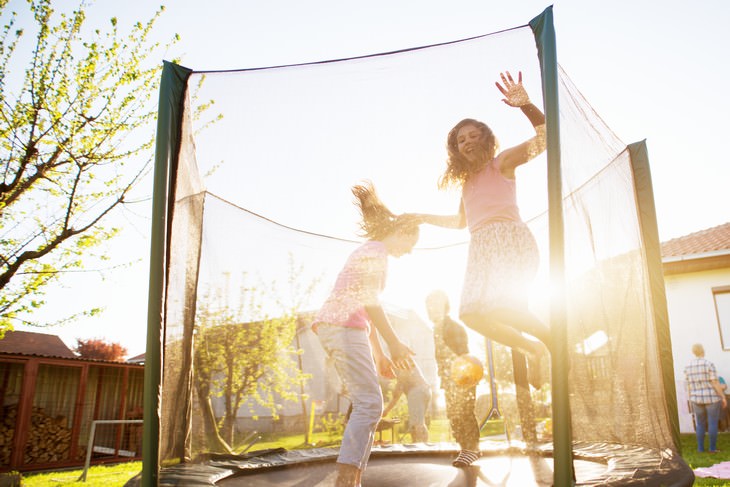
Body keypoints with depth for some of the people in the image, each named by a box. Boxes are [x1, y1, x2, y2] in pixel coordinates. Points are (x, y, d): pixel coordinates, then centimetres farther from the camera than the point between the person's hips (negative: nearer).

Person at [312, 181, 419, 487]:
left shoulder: (372, 253, 27)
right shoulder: (376, 250, -4)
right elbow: (369, 301, -16)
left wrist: (378, 354, 24)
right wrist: (394, 343, -15)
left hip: (338, 328, 10)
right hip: (342, 326, -10)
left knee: (367, 405, 8)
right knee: (369, 404, -13)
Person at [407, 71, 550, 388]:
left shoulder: (502, 162, 6)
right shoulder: (468, 181, 25)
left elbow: (545, 137, -9)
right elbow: (462, 221, 38)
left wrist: (525, 105, -25)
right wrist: (426, 218, 36)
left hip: (509, 237, -7)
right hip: (481, 246, 7)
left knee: (500, 307, -29)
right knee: (472, 313, -6)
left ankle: (554, 342, -9)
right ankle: (532, 349, 7)